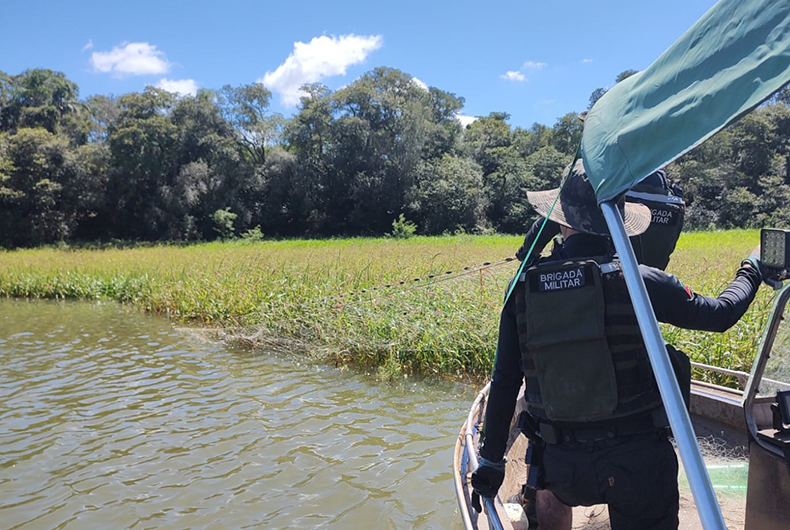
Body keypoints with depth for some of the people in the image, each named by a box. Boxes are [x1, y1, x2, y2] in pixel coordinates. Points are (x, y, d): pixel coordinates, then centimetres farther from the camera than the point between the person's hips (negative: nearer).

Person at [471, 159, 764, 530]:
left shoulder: (524, 287, -5)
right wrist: (750, 271, 24)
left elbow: (504, 382, -1)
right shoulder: (637, 280, -13)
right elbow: (720, 314, 3)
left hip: (564, 472, 2)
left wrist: (491, 458, 10)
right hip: (638, 464, -2)